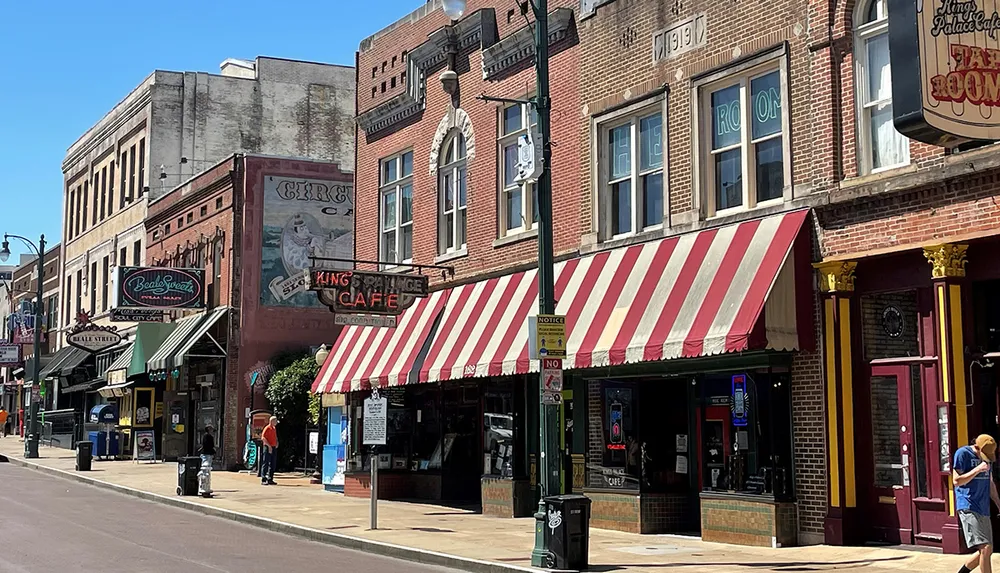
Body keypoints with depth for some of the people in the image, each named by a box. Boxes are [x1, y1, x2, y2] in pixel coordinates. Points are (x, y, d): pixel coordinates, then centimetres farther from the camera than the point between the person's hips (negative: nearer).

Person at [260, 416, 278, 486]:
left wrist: (277, 442, 10)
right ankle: (263, 480, -5)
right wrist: (269, 446, -20)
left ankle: (270, 479, 14)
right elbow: (263, 438, -17)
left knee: (272, 464, 9)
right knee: (266, 464, -6)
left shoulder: (274, 428, 16)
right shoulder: (267, 428, -9)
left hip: (274, 448, 8)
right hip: (268, 448, -8)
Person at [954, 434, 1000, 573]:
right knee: (985, 548, -16)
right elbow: (956, 480, -12)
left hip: (983, 509, 8)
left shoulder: (987, 456, 15)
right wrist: (977, 469, -17)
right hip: (968, 508, -8)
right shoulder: (963, 454, -7)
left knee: (987, 551, 9)